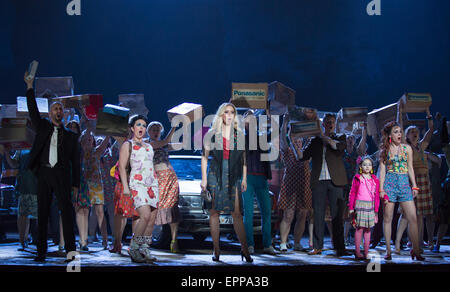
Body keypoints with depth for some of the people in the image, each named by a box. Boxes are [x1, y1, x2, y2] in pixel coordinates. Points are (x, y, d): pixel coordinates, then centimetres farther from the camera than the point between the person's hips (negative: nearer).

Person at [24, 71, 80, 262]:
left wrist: (76, 183, 4)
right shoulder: (43, 127, 18)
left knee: (66, 212, -10)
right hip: (44, 173, 1)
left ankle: (70, 250, -12)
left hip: (61, 174, -1)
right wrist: (30, 88, -2)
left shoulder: (70, 135, 15)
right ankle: (41, 252, 2)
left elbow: (76, 161, 12)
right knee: (42, 213, 0)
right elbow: (33, 111, 6)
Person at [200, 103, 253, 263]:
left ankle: (244, 249, -2)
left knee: (237, 213, -6)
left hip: (233, 176, 0)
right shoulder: (212, 133, 5)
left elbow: (244, 158, 12)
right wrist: (204, 178, 1)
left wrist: (244, 178, 7)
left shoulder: (239, 134, 9)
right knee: (214, 212, 2)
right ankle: (216, 250, 9)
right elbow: (204, 157, 7)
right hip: (215, 175, 0)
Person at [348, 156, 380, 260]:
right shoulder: (357, 178, 2)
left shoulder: (375, 180, 10)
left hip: (370, 206, 3)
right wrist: (351, 207, -2)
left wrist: (376, 210, 8)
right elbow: (352, 193, 2)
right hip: (360, 205, -3)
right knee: (359, 228, -4)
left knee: (368, 229, 6)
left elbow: (377, 196, 12)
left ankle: (366, 253, 9)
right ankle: (357, 252, 1)